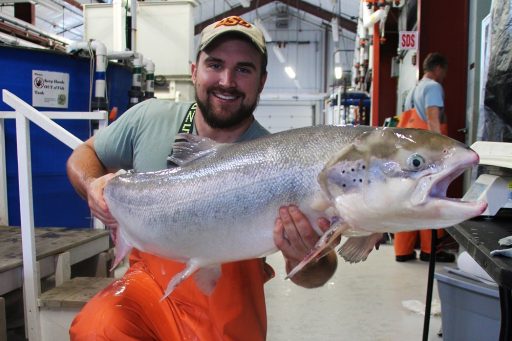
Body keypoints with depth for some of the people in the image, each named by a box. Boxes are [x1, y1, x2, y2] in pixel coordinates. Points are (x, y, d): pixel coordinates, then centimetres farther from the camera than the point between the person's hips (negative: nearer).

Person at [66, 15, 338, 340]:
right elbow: (85, 154, 9)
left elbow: (321, 268, -17)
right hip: (149, 283, -1)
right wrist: (93, 186, -14)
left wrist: (307, 260, -41)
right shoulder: (149, 118, -8)